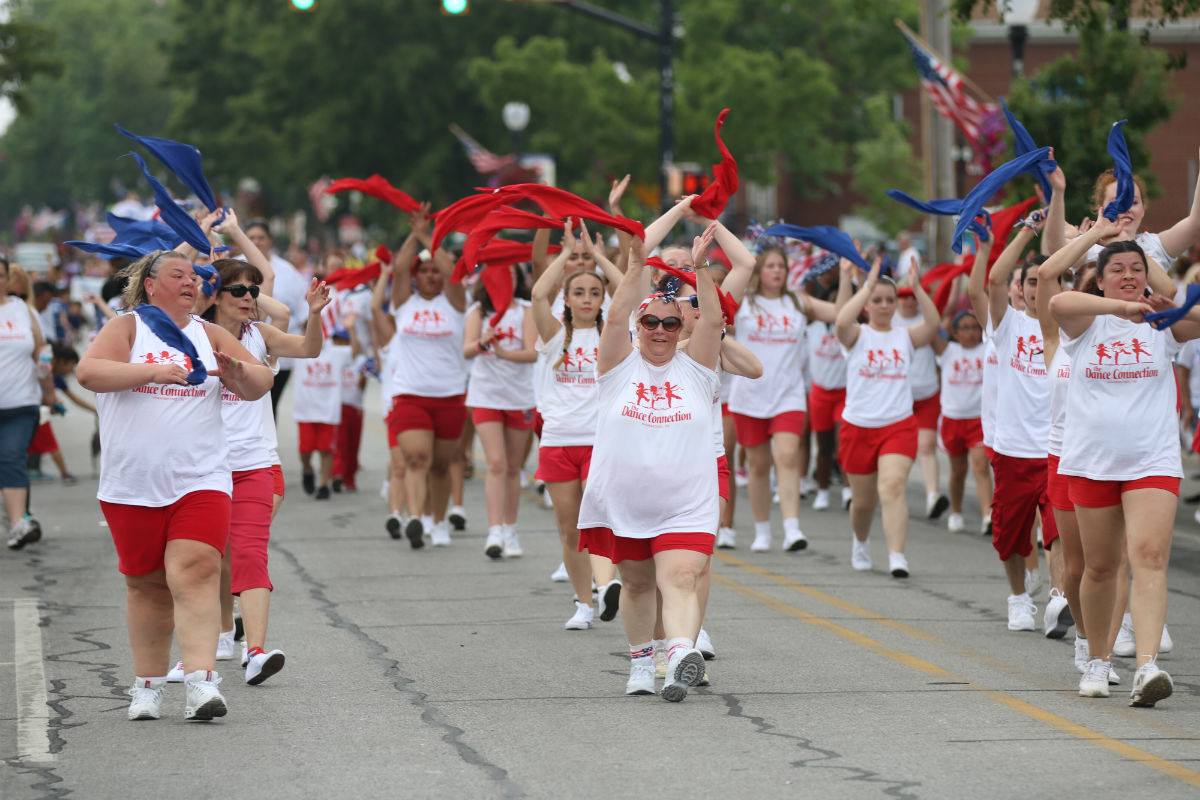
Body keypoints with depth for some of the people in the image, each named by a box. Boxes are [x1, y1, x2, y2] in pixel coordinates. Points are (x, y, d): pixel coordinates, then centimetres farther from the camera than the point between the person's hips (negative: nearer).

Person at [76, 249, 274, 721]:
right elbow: (88, 372, -13)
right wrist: (153, 371, -23)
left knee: (194, 576, -16)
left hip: (199, 482, 1)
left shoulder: (210, 336, 13)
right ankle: (148, 685, 22)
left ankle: (200, 682, -24)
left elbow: (261, 385, 13)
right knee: (147, 585, 8)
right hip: (131, 483, 0)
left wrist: (238, 373, -11)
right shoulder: (126, 328, 4)